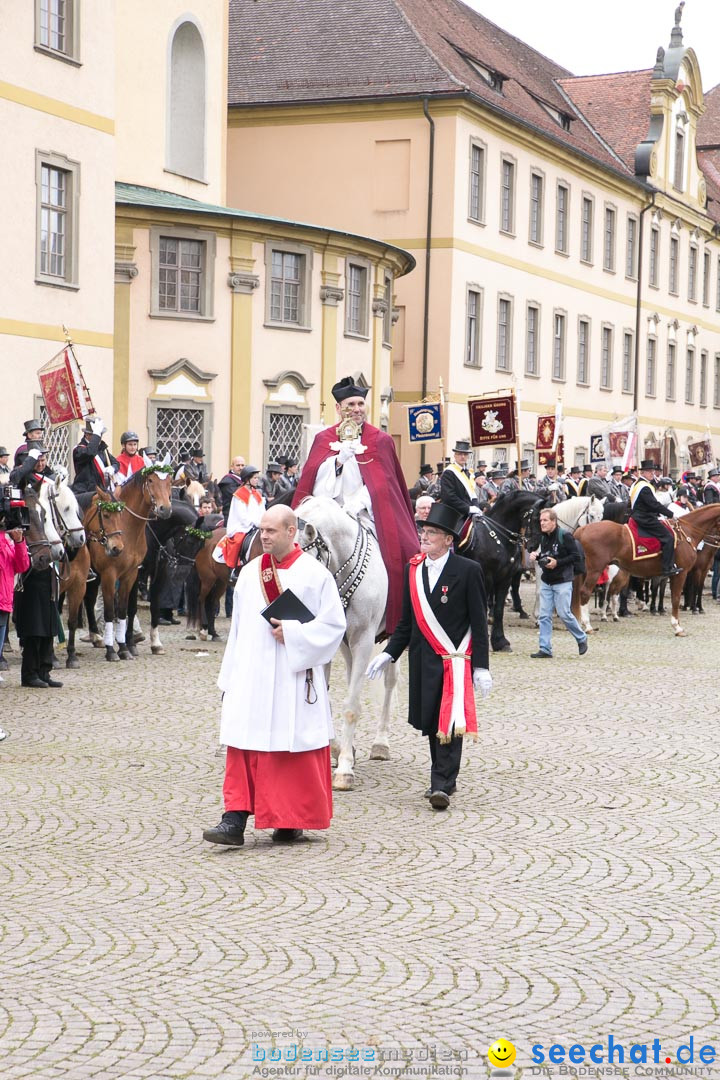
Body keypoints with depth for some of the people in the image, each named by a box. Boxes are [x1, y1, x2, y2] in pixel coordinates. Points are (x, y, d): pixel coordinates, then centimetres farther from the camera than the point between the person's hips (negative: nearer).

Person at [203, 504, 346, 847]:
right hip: (251, 679, 4)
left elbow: (334, 624, -5)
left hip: (294, 678, -4)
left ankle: (292, 820, 16)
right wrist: (228, 678, 13)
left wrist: (292, 633, -16)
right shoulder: (249, 574, 10)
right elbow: (237, 628, 14)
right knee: (244, 748, -2)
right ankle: (235, 820, -5)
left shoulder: (314, 574, -3)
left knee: (294, 749, 3)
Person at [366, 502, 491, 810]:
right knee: (429, 721, 11)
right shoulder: (413, 569, 8)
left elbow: (479, 623, -6)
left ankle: (442, 785, -10)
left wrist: (481, 666, -10)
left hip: (455, 658, -5)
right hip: (422, 658, 5)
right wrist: (389, 653, 8)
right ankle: (443, 779, 24)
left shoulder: (468, 571, -6)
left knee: (449, 723, -9)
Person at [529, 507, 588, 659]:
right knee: (544, 616, 2)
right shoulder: (544, 538, 10)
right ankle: (545, 649, 4)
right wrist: (536, 556, 2)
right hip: (546, 582, 7)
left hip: (562, 582, -7)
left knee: (564, 614, -4)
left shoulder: (565, 536, -12)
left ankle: (582, 638, 19)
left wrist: (557, 562, -22)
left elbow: (576, 556, -15)